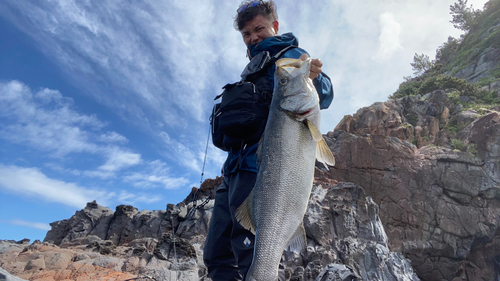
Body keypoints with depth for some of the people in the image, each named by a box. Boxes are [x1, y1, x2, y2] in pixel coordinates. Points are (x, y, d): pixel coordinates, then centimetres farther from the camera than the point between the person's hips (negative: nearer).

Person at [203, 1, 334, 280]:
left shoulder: (290, 55, 7)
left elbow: (324, 97, -10)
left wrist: (313, 78, -32)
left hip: (262, 163, -9)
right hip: (236, 168, 9)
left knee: (252, 255, -11)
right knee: (217, 256, 10)